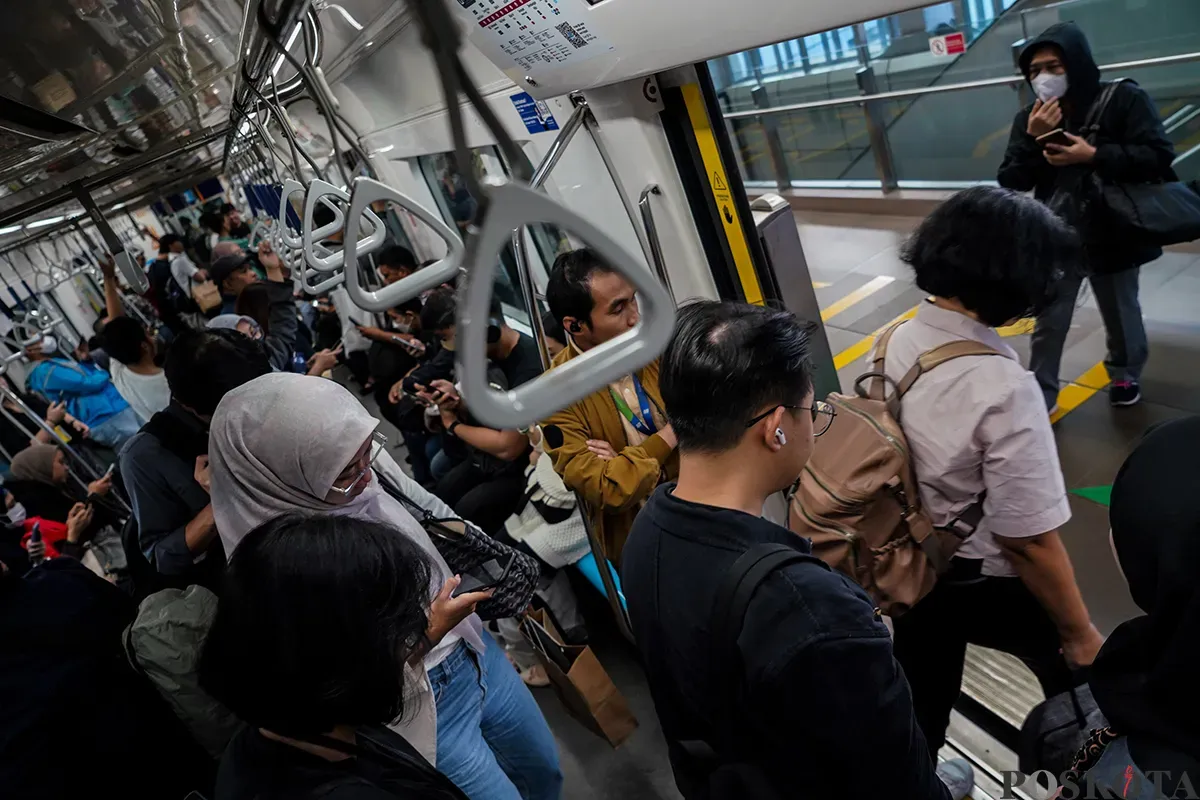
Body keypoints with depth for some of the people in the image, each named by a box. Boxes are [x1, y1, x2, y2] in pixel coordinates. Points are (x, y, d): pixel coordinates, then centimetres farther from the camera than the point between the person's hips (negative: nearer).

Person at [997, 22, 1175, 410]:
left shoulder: (1123, 99, -10)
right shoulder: (1031, 117, -1)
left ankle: (1125, 373, 43)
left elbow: (1160, 156, -15)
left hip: (1112, 234, -1)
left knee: (1120, 313, 19)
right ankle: (1041, 395, 14)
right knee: (1048, 323, 4)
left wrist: (1094, 156, -25)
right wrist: (1032, 140, -20)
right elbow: (1011, 181, -5)